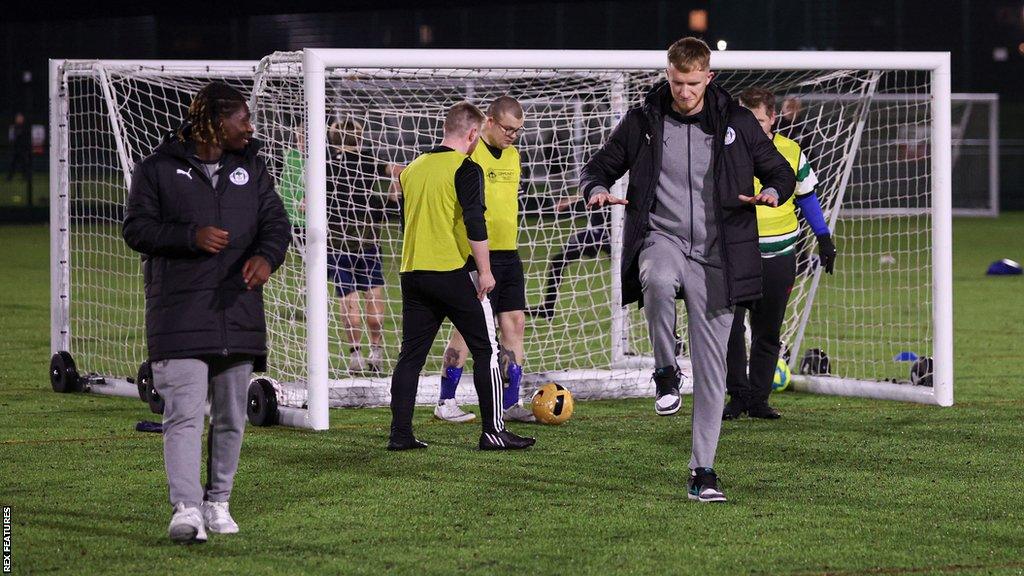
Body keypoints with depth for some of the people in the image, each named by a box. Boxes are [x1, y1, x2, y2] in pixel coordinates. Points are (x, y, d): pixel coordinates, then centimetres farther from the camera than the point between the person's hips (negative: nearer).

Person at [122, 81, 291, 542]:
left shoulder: (251, 167, 11)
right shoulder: (158, 170, -1)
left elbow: (276, 221, 8)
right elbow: (136, 228, -2)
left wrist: (267, 255, -14)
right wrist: (192, 236, -17)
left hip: (238, 311, 5)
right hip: (179, 313, -5)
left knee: (231, 417, 11)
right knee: (184, 414, -15)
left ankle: (218, 502, 24)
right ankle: (186, 509, -20)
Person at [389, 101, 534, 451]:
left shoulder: (412, 169, 13)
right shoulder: (466, 169, -8)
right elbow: (474, 224, -15)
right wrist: (485, 271, -10)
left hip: (412, 273, 7)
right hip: (454, 273, -6)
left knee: (411, 354, 9)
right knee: (486, 349, 2)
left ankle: (400, 433, 6)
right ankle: (493, 431, 0)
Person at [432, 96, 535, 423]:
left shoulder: (512, 154, 14)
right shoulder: (469, 153, -11)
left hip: (508, 253, 8)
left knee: (515, 323, 5)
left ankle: (511, 403, 11)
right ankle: (445, 402, 5)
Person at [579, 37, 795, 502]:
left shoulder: (737, 123, 4)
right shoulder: (642, 122, 3)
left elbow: (780, 170, 13)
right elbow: (598, 166, 13)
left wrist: (773, 191, -12)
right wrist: (597, 190, -12)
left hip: (715, 256, 1)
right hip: (661, 237, -1)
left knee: (711, 367, 1)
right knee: (659, 281, -40)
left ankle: (702, 471, 9)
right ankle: (665, 372, -15)